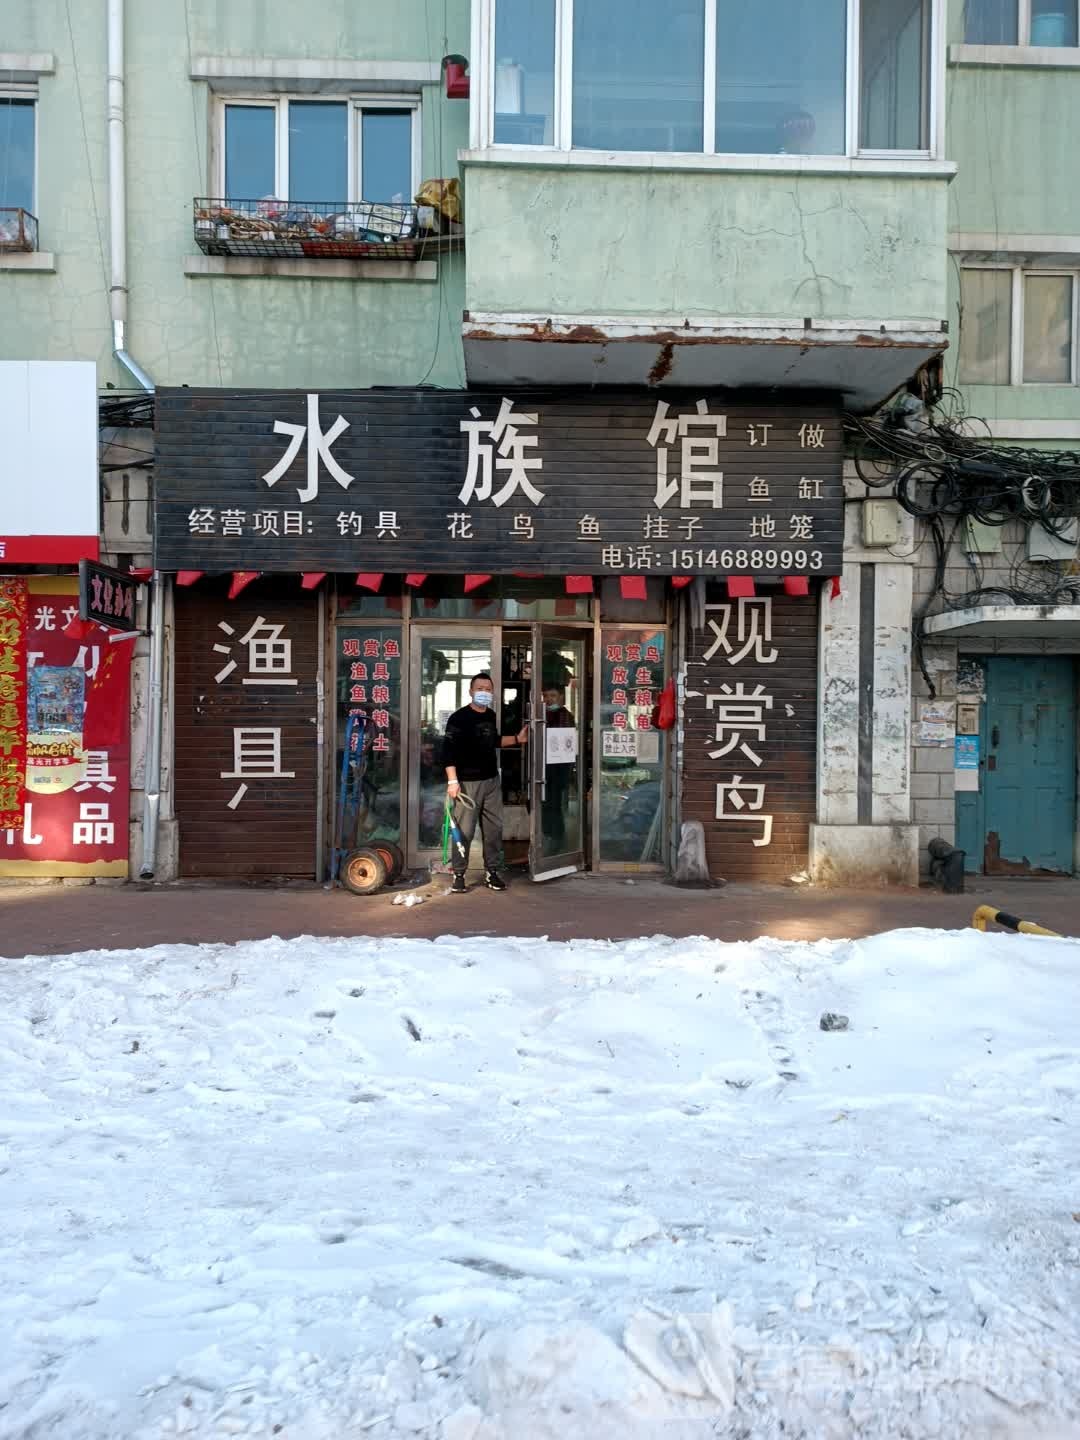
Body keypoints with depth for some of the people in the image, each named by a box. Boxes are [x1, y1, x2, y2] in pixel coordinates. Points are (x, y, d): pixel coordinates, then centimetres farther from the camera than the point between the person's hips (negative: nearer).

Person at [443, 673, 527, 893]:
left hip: (492, 781, 7)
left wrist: (517, 739, 18)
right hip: (468, 783, -7)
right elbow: (448, 750, -15)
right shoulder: (459, 718, -10)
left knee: (494, 829, 9)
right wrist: (452, 781, -21)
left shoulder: (491, 716, 12)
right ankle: (459, 875, 7)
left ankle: (491, 872, 21)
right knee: (464, 831, -5)